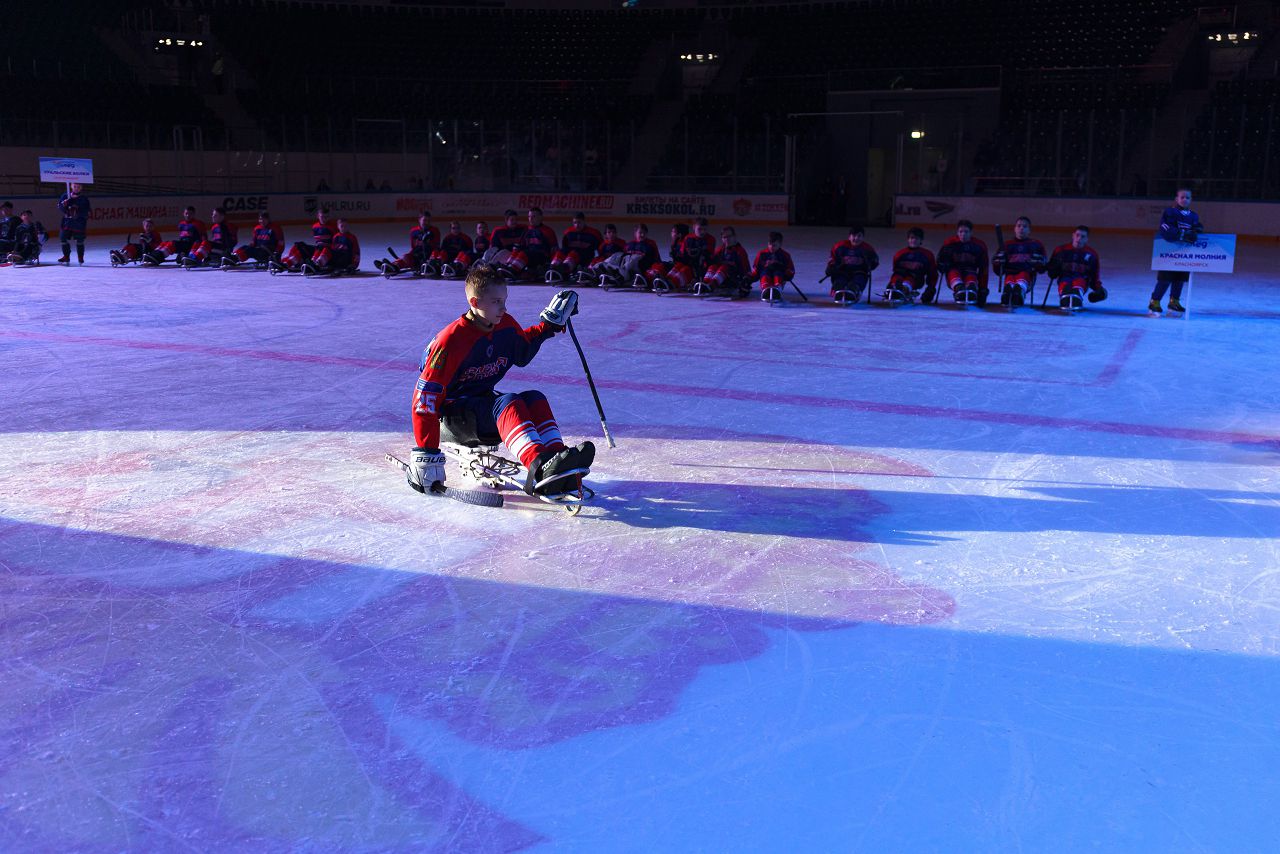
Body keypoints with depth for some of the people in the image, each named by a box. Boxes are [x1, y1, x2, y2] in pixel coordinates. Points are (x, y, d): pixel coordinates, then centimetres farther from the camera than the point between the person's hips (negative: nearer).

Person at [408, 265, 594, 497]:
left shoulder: (506, 325, 1)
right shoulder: (451, 340, -21)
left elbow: (523, 351, 25)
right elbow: (426, 396, -20)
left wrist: (551, 324, 13)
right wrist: (426, 454, -23)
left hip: (486, 401, 7)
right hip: (455, 413, -7)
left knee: (535, 399, -19)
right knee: (508, 403, -32)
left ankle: (557, 472, -37)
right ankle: (539, 467, -57)